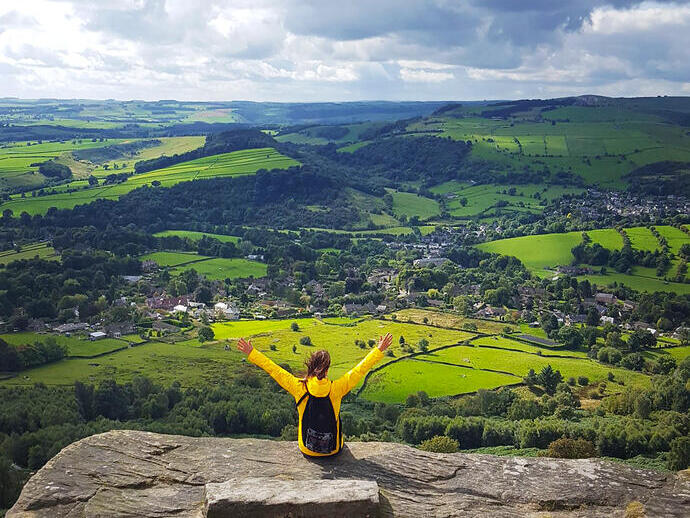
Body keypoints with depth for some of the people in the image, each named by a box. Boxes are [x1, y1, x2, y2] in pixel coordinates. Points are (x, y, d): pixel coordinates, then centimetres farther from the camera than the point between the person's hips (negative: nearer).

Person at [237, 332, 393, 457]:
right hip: (333, 450, -1)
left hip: (307, 449, 1)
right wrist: (379, 350, -1)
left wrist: (251, 353, 0)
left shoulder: (299, 387, -17)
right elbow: (360, 370, -11)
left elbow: (274, 370, -10)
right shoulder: (336, 388, -19)